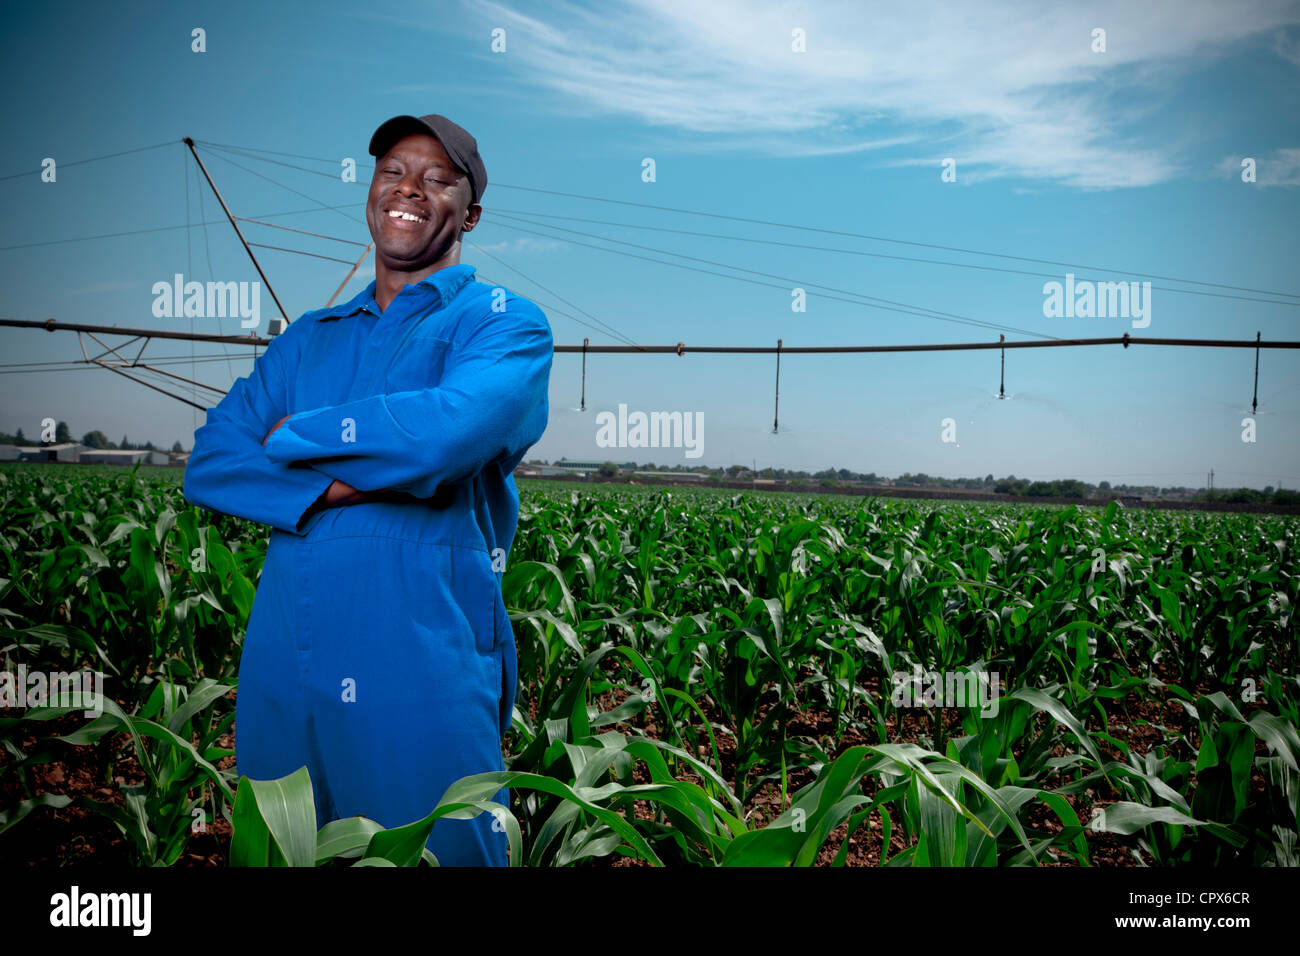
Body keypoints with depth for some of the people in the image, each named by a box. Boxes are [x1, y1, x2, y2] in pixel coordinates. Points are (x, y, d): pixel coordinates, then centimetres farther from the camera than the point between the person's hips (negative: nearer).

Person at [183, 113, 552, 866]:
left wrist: (298, 436, -4)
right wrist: (334, 486, -14)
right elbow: (210, 459, 4)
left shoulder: (504, 321, 0)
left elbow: (447, 431, -20)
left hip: (424, 668, -5)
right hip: (283, 662, 5)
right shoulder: (308, 338, 16)